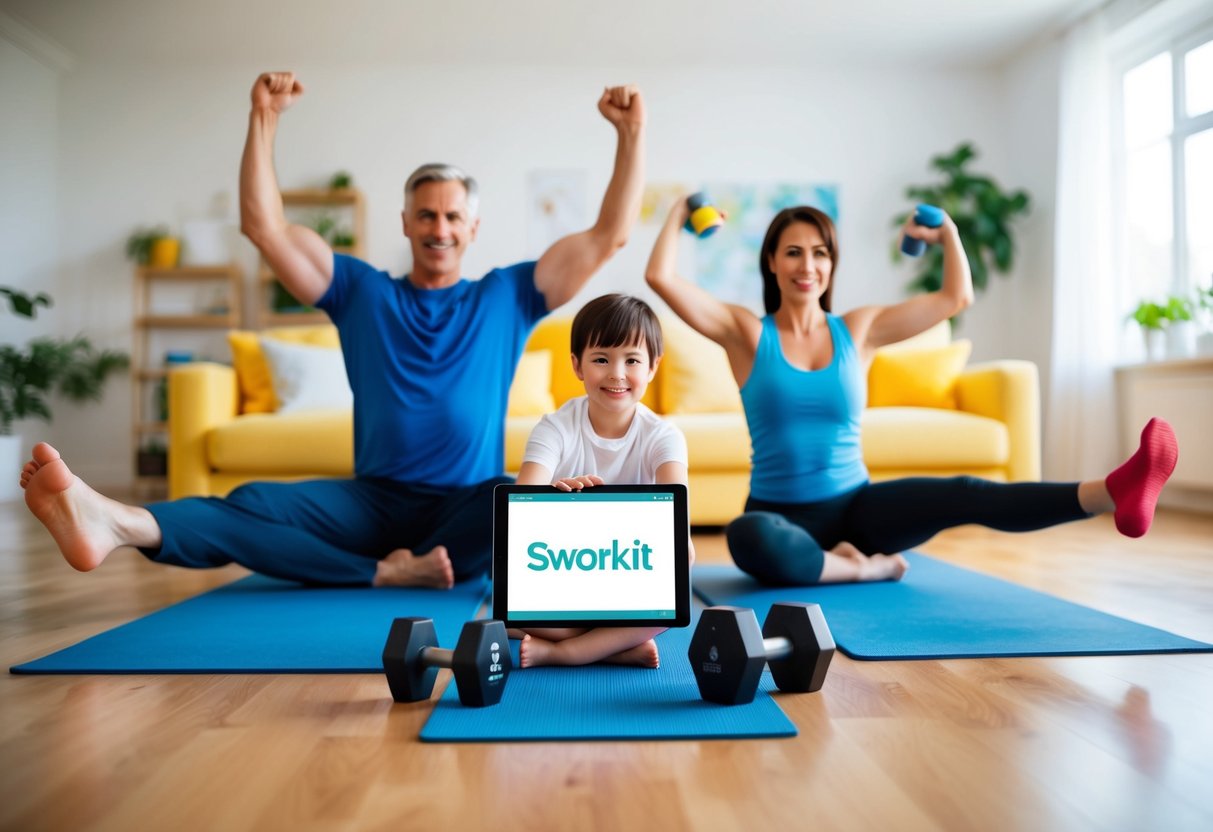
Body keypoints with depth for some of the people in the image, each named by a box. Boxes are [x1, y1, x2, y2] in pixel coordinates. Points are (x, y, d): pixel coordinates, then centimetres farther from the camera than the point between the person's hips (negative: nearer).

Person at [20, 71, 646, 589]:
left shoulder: (506, 297, 11)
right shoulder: (362, 292, 12)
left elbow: (609, 235, 8)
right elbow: (262, 225, 4)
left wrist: (631, 133, 0)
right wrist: (263, 119, -3)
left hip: (465, 508, 0)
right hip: (373, 501, 1)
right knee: (254, 503, -27)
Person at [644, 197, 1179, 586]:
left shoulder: (858, 330, 9)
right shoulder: (747, 333, -1)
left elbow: (957, 297, 15)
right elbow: (660, 277, -9)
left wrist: (947, 232, 20)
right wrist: (680, 214, 6)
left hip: (856, 505, 3)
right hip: (780, 513, -2)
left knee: (964, 494, -26)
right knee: (748, 537, -41)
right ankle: (866, 568, -22)